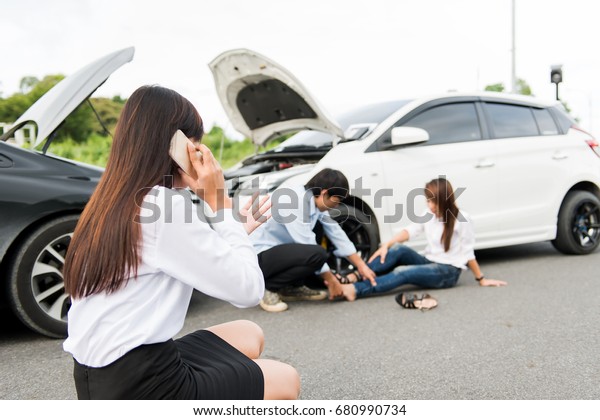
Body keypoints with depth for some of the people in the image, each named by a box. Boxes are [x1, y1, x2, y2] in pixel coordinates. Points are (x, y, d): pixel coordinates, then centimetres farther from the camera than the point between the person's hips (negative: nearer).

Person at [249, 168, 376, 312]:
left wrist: (362, 266, 7)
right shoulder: (293, 201, -25)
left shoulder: (316, 202, 1)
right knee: (317, 254, -27)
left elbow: (337, 234, 7)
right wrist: (331, 281, -14)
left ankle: (292, 288, 9)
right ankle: (268, 288, -7)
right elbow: (309, 248, -23)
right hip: (258, 256, -10)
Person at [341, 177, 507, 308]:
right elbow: (411, 230, -5)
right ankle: (355, 277, -32)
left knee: (402, 273, -29)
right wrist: (387, 245, -19)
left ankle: (354, 290, -43)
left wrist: (481, 279, -2)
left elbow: (468, 253, -8)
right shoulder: (429, 215, 6)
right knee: (398, 249, -22)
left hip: (448, 271, -6)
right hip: (428, 263, 6)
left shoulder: (461, 219, -12)